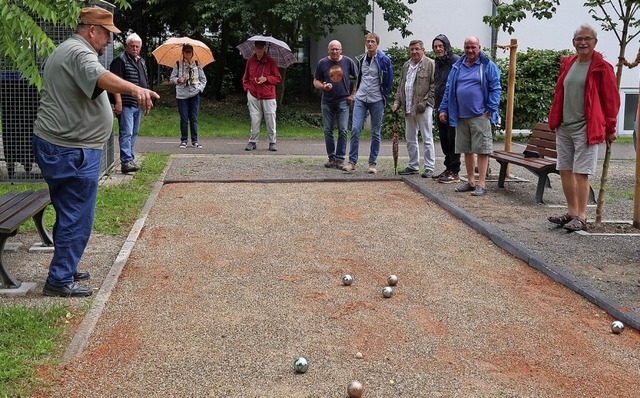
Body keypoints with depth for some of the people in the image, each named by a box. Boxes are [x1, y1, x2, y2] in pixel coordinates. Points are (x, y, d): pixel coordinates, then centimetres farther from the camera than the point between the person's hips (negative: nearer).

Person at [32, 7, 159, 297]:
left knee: (67, 215, 20)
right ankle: (59, 281, 4)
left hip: (55, 146, 11)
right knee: (77, 220, -3)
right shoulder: (79, 52, -16)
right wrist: (135, 89, -56)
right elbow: (99, 76, -39)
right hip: (73, 152, -11)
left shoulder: (64, 51, 20)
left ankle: (64, 269, 31)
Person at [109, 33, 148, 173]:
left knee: (134, 133, 13)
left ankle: (130, 159, 20)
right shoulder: (120, 60, -8)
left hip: (138, 104, 9)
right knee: (126, 133, -12)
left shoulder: (141, 62, 18)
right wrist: (118, 102, -22)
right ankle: (126, 162, -14)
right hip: (126, 104, -8)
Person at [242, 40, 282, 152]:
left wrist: (266, 79, -12)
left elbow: (278, 78, 3)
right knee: (254, 120, 2)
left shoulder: (270, 61, 1)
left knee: (270, 120, -1)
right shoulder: (250, 61, 9)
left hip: (268, 96, -2)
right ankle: (253, 142, 12)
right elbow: (245, 77, 20)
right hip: (253, 95, 2)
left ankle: (272, 142, 10)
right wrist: (247, 87, 4)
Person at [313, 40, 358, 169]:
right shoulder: (322, 63, 3)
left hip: (343, 101, -2)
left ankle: (340, 159, -2)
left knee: (343, 131, -8)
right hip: (327, 102, 2)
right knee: (328, 131, 4)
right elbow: (315, 81, 9)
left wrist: (352, 95, 2)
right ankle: (331, 158, 13)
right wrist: (323, 86, -13)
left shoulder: (348, 62, 1)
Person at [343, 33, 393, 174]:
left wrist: (383, 97, 4)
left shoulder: (384, 60, -4)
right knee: (355, 129, -8)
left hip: (377, 101, -3)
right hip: (360, 99, 3)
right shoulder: (360, 59, 8)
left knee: (375, 133, 4)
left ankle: (373, 163, 12)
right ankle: (352, 161, -2)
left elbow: (389, 80, 2)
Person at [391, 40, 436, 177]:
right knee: (410, 139, 13)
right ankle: (413, 166, 23)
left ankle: (429, 167, 2)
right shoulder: (406, 66, 17)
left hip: (423, 108, -7)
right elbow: (401, 86, 20)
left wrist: (426, 102, -15)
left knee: (427, 139, -3)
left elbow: (434, 86, -9)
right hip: (408, 108, 7)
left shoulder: (430, 64, -4)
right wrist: (397, 102, 9)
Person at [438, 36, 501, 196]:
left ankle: (481, 184, 0)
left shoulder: (488, 66, 0)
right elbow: (449, 89, 16)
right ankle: (471, 182, 21)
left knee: (482, 150, -4)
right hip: (461, 116, 5)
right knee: (466, 150, 11)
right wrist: (443, 109, 10)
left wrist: (490, 110, -11)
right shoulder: (457, 67, 13)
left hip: (480, 116, -5)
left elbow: (495, 89, -4)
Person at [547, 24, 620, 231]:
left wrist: (609, 128, -3)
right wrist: (555, 120, 17)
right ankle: (571, 212, 21)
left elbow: (612, 100, -4)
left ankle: (581, 217, 2)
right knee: (565, 170, 10)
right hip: (563, 128, 7)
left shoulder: (602, 68, -6)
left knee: (581, 173, -6)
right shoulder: (567, 64, 11)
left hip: (585, 129, -6)